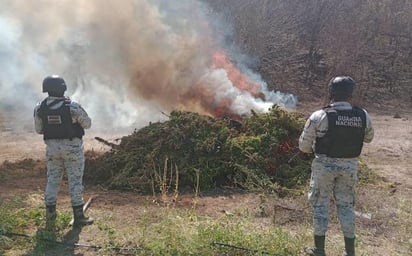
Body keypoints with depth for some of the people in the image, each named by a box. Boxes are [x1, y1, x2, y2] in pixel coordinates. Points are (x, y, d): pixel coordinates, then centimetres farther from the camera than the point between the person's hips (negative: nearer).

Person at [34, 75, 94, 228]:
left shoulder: (40, 108, -5)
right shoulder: (72, 106, -18)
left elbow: (39, 130, 4)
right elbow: (87, 124, -6)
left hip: (52, 147, 4)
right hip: (72, 146, -3)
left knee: (52, 180, 15)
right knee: (75, 181, 5)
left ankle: (50, 217, 19)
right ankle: (78, 217, 12)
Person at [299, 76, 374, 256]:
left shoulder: (319, 116, -17)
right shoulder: (363, 116, -7)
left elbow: (303, 146, -10)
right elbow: (368, 138, 13)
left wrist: (314, 149, 11)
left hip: (325, 165, -3)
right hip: (350, 166, 3)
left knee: (321, 204, 11)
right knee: (346, 205, 17)